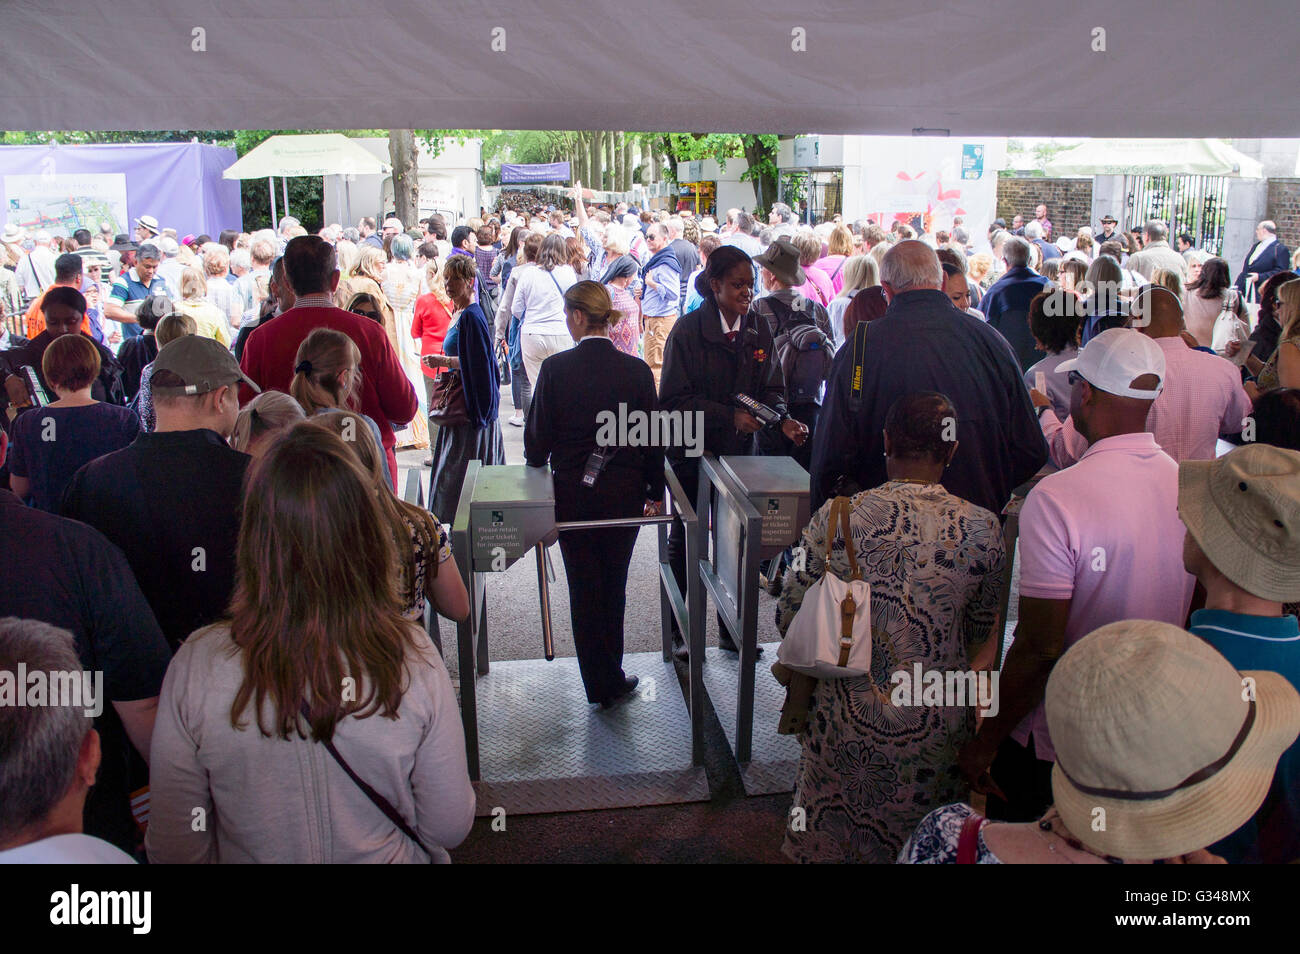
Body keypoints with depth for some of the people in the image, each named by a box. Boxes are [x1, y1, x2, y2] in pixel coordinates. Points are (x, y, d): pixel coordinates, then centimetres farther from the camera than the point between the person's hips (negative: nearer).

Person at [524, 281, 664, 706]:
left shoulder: (555, 368, -11)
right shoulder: (636, 369, -6)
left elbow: (539, 436, -5)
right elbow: (653, 438, -1)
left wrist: (537, 463, 16)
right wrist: (655, 491, 10)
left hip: (572, 492, -2)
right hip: (625, 493, 2)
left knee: (584, 588, 10)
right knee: (614, 586, 16)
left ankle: (601, 683, 19)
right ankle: (611, 678, 27)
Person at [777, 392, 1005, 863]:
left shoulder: (834, 517, -14)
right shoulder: (981, 528, -13)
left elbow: (788, 619, -5)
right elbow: (982, 634, 2)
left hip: (843, 732, 0)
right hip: (937, 735, 0)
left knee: (828, 838, 24)